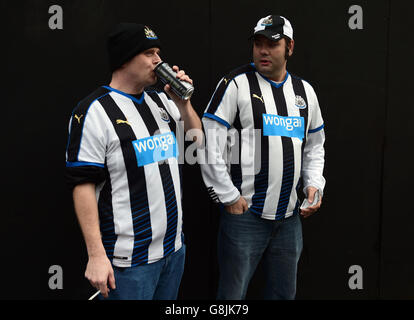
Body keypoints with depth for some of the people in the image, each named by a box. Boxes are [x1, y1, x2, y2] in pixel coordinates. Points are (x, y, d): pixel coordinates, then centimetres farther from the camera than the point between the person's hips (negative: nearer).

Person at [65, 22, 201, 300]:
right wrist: (96, 255, -19)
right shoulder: (95, 111, -12)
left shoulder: (161, 101, 9)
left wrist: (183, 103, -1)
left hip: (175, 246, 7)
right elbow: (83, 185, -16)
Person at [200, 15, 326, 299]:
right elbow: (210, 145, -11)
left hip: (290, 216, 5)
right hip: (244, 213, -5)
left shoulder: (305, 91, 10)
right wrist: (229, 197, -11)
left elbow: (314, 146, 20)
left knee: (284, 292, 17)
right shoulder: (236, 84, -8)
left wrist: (314, 185, 5)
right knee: (233, 294, 5)